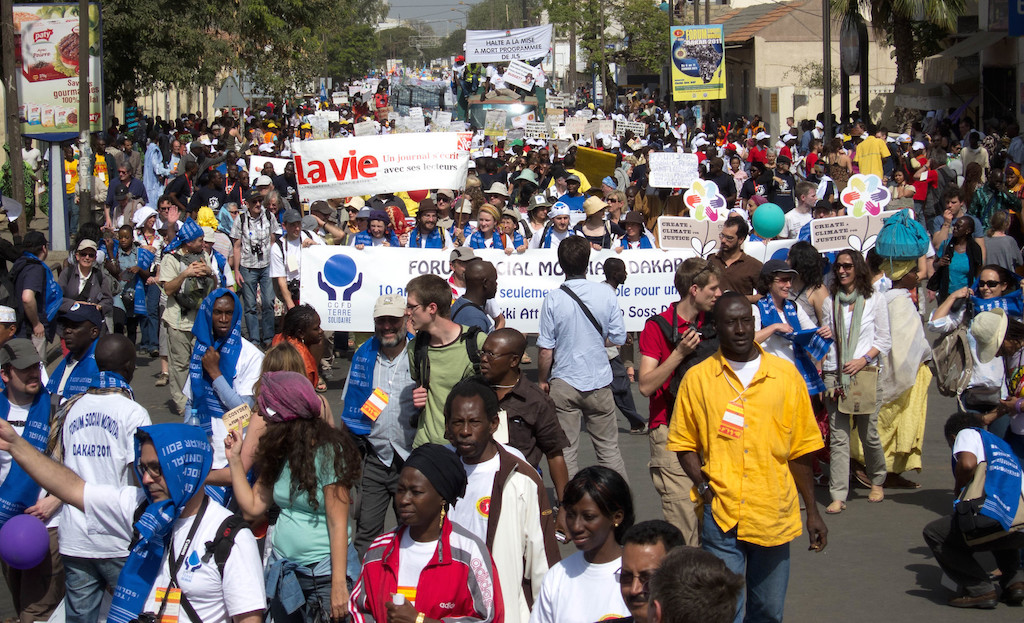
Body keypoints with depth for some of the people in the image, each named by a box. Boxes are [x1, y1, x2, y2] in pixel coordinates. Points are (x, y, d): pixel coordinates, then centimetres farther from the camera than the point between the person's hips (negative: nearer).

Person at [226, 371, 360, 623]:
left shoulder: (327, 453, -14)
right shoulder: (279, 453, 9)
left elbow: (338, 524, -17)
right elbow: (253, 507, 7)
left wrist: (339, 586, -21)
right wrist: (235, 459, 4)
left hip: (322, 573, -7)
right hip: (283, 571, 7)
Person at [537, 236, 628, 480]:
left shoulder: (553, 299, -10)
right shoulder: (606, 294, -6)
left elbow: (546, 350, -9)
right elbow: (618, 339, 0)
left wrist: (542, 380, 5)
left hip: (563, 384, -2)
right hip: (599, 381, 2)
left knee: (565, 451, 4)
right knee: (609, 448, 11)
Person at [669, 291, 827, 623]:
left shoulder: (786, 375, 6)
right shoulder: (697, 378, 3)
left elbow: (800, 450, 9)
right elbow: (684, 443, 8)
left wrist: (812, 512, 10)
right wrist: (703, 484, -8)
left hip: (774, 517, 2)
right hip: (721, 516, -2)